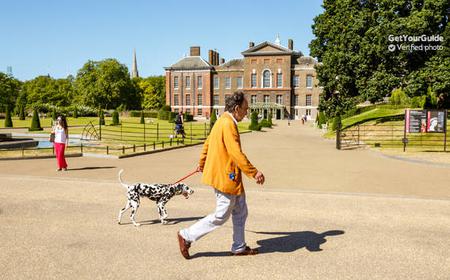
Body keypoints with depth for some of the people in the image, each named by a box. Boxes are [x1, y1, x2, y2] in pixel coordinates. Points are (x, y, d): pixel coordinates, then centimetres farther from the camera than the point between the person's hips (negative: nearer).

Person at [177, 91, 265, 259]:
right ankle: (186, 236, 12)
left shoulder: (223, 121, 11)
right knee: (221, 216, 1)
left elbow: (207, 143, 21)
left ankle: (239, 247, 28)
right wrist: (254, 173, -25)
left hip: (228, 177, 10)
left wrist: (202, 163, 33)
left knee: (240, 212, 17)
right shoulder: (228, 124, -20)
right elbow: (236, 153, -27)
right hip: (226, 177, -10)